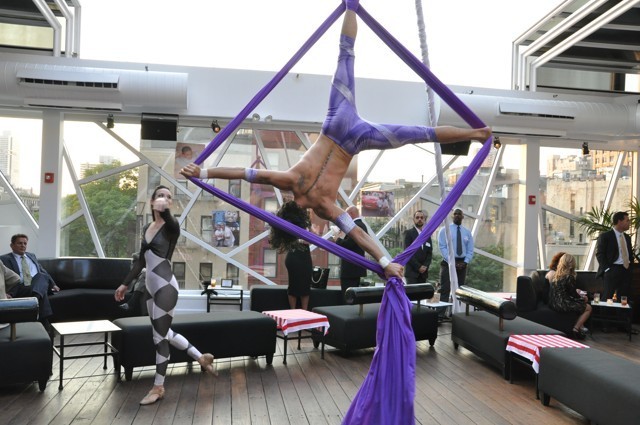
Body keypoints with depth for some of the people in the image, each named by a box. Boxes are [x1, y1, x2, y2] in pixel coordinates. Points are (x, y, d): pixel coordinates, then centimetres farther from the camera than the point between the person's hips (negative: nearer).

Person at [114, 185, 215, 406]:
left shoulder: (172, 225, -8)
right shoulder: (147, 228, 12)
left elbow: (170, 222, -35)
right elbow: (141, 261, 20)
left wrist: (164, 210, -55)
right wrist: (125, 284, 23)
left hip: (165, 286, -8)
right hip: (151, 286, 8)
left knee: (160, 336, 2)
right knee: (164, 333, 17)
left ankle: (158, 387, 17)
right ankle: (201, 357, 33)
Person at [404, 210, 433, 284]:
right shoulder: (409, 233, 0)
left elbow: (430, 252, 13)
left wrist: (425, 266, -3)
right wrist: (418, 267, -12)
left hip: (423, 271, 5)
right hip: (412, 271, -5)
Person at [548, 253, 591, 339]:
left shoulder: (556, 275, 8)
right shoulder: (569, 277, -15)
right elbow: (573, 294, -7)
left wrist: (576, 291, 31)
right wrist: (583, 298, 12)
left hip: (553, 304, 8)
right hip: (562, 305, -8)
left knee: (580, 303, 31)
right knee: (588, 308, 10)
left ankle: (581, 326, 29)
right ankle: (576, 329, 7)